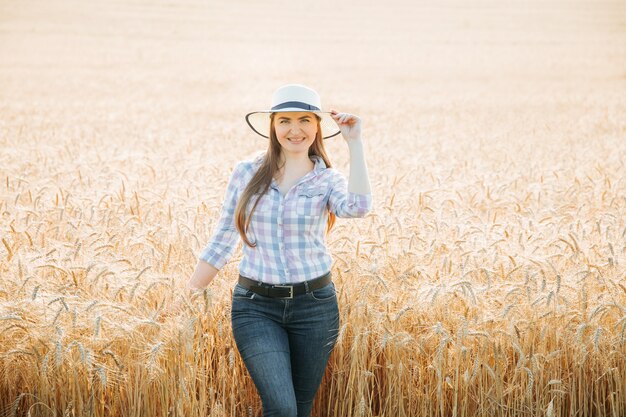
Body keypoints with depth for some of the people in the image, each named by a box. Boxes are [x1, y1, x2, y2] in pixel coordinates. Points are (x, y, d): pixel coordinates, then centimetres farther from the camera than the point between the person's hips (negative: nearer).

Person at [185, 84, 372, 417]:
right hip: (256, 306, -1)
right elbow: (223, 239, 8)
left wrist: (354, 142, -19)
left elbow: (358, 207, -22)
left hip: (314, 305, 1)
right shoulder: (247, 173, 2)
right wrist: (189, 294, 6)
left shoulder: (328, 180, 1)